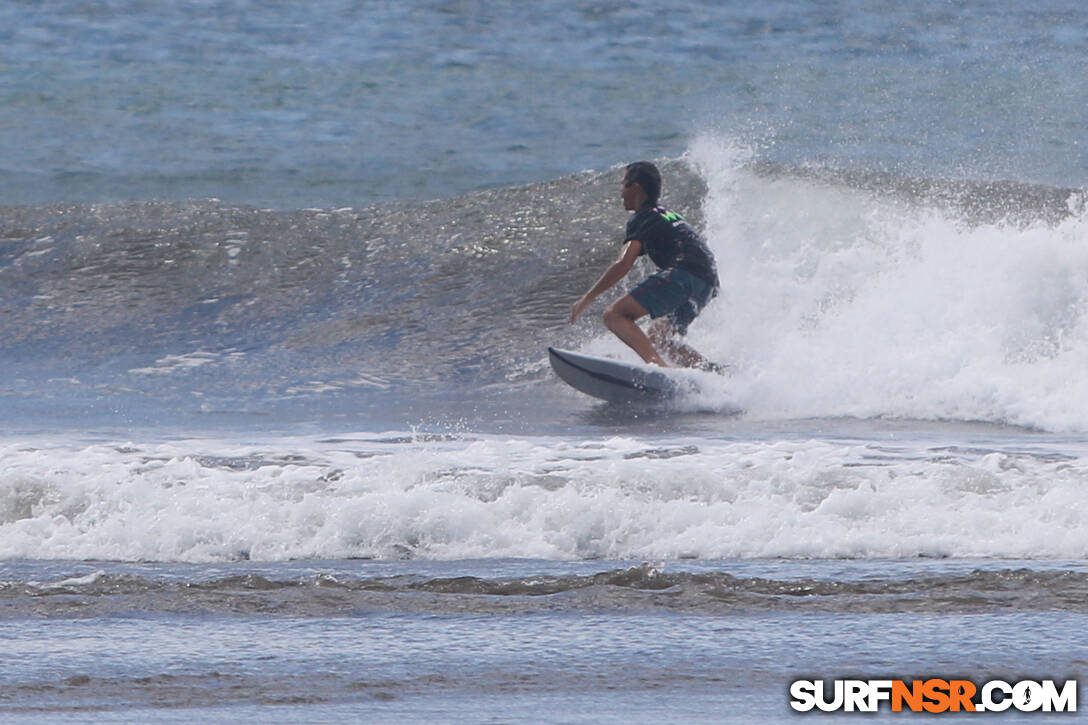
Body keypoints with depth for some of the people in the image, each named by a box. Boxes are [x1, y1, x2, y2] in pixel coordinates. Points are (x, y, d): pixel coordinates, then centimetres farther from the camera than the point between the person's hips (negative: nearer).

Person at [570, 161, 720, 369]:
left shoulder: (642, 219, 3)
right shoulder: (669, 215, 30)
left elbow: (623, 265, -9)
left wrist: (587, 299, -7)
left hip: (683, 273, -9)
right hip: (708, 283, 9)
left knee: (615, 315, -13)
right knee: (658, 337, 23)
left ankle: (658, 365, -33)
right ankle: (715, 372, 3)